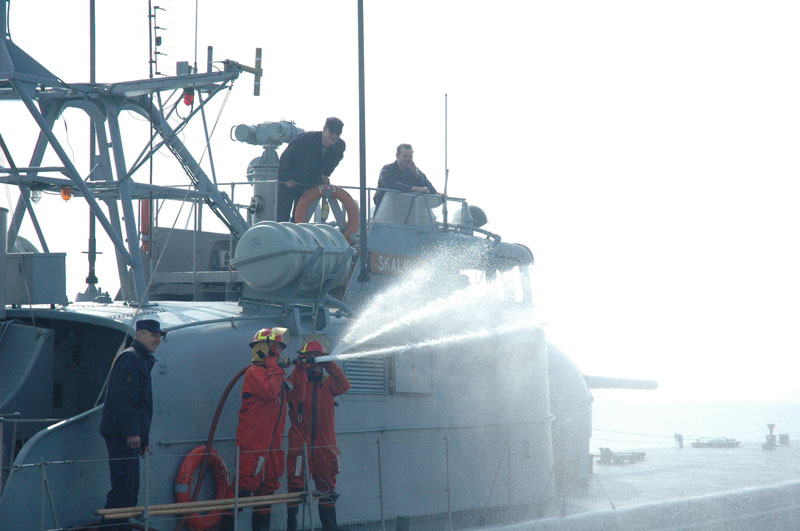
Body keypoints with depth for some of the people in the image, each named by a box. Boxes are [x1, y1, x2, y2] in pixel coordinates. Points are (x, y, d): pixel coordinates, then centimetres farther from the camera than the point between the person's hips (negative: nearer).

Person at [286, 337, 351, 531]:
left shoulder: (328, 382, 13)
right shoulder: (297, 380, 2)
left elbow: (344, 386, -6)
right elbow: (297, 397, -18)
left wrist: (330, 366, -14)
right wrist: (301, 370, -24)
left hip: (324, 441, 4)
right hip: (300, 441, -4)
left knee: (327, 484, 9)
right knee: (296, 481, -7)